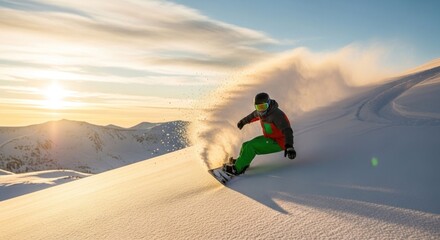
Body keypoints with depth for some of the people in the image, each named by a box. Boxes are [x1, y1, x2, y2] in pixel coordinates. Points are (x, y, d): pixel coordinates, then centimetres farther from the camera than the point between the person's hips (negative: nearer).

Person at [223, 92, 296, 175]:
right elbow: (253, 115, 22)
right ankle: (240, 162, 25)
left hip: (278, 143, -9)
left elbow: (286, 130, -38)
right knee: (246, 145, 6)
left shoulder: (276, 115, -28)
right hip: (269, 138, 9)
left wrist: (289, 146, -53)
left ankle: (236, 169, -12)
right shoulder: (261, 112, -2)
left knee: (251, 146, -19)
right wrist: (243, 121, 39)